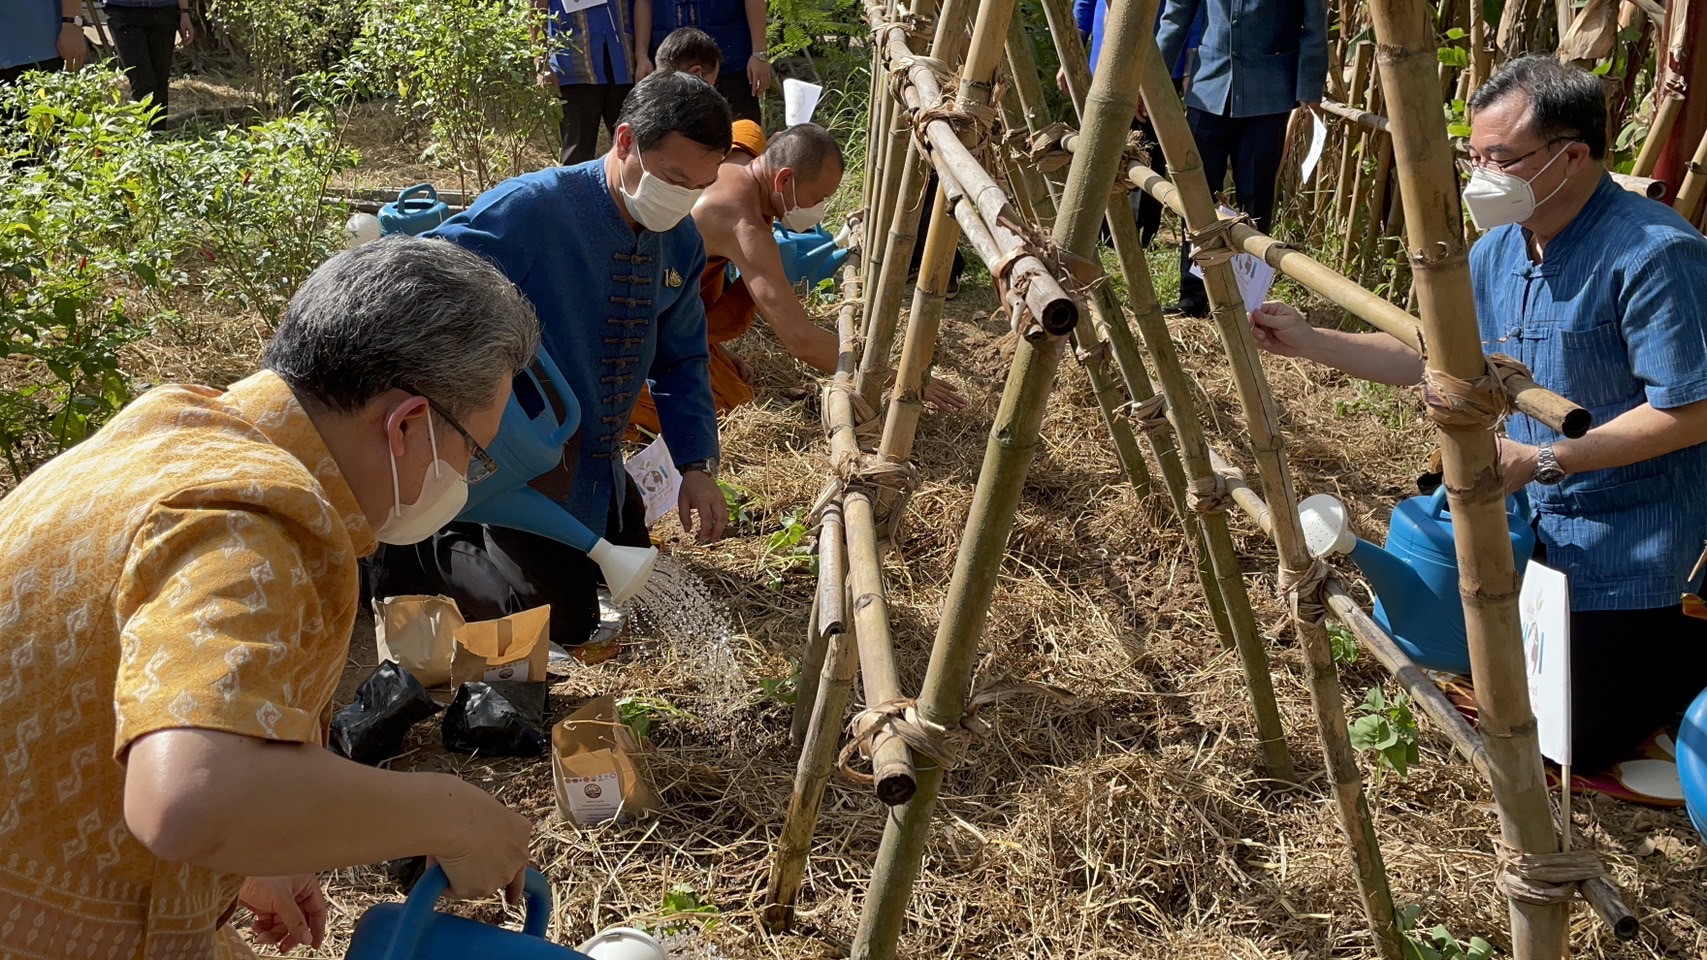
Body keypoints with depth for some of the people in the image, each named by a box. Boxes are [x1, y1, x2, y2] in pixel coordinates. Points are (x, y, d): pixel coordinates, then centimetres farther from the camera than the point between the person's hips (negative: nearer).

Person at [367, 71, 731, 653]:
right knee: (560, 624, -6)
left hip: (601, 471, 8)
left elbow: (680, 360, 5)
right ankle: (423, 554, 12)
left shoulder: (681, 240, -5)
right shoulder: (530, 211, -27)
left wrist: (697, 465, -5)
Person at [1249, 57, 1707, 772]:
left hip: (1630, 541, -8)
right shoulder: (1496, 252, 0)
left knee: (1573, 739, -3)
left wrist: (1542, 460, -26)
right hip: (1533, 517, 8)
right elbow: (1430, 359, 9)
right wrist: (1308, 342, 0)